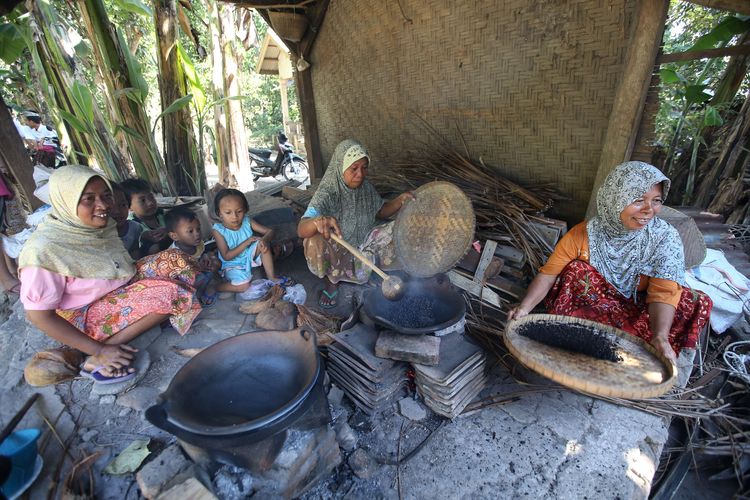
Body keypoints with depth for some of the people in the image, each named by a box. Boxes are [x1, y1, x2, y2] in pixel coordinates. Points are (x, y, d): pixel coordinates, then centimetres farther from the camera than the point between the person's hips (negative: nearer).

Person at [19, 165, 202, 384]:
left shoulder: (103, 225, -4)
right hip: (84, 316, -6)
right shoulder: (44, 249, -24)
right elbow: (38, 315, -21)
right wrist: (100, 350, -22)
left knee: (175, 260, -6)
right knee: (167, 292, -27)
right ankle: (96, 360, -18)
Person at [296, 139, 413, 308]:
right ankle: (332, 280, -5)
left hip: (364, 241, 4)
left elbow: (381, 212, 9)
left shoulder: (366, 187, -7)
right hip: (336, 251, -4)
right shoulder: (327, 193, -24)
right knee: (313, 242, -36)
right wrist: (317, 221, -61)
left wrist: (400, 200, -12)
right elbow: (301, 230, -36)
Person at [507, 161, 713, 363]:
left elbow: (663, 292, -24)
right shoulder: (584, 233, -15)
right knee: (576, 269, -24)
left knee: (697, 303, -22)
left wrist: (660, 337, -42)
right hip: (592, 308, -1)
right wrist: (524, 307, -35)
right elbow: (549, 273, -18)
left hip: (642, 313, 1)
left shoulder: (665, 238, -13)